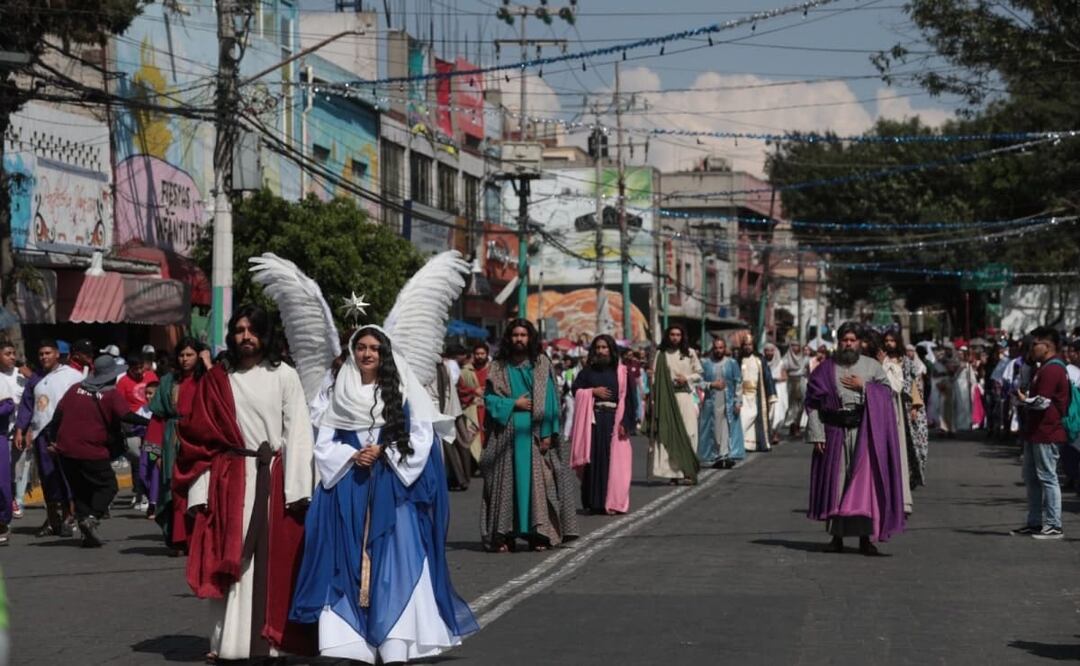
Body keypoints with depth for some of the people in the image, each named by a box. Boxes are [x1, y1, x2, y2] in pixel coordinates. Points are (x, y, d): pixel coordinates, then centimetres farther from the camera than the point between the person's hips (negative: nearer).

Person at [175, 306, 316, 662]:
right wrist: (201, 489, -4)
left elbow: (297, 432, -2)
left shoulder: (284, 376, 3)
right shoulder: (216, 379, 9)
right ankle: (227, 640, 7)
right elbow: (199, 436, 6)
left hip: (272, 480, -1)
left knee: (271, 561, -1)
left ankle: (267, 639, 5)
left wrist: (297, 488, -10)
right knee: (228, 560, 2)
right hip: (229, 479, 2)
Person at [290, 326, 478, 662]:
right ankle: (359, 643, 0)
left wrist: (383, 452, -11)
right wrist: (353, 455, -8)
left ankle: (396, 646, -10)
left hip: (393, 489, -2)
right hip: (349, 491, 3)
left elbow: (421, 439, 0)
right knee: (351, 564, -2)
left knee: (394, 563, -8)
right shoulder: (340, 394, 11)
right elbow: (324, 445, 10)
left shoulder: (403, 392, 5)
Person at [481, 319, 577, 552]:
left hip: (534, 434, -1)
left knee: (536, 480, -4)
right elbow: (489, 398, 5)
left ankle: (539, 533, -3)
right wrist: (513, 404, -9)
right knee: (507, 482, -2)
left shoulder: (541, 364, 6)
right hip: (507, 434, 1)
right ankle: (503, 535, -2)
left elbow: (549, 400, 2)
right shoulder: (498, 367, 9)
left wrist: (547, 433, -6)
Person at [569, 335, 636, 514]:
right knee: (594, 462, -1)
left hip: (613, 421, -1)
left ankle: (612, 502, -1)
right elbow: (575, 389, 8)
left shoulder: (621, 372, 4)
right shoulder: (587, 371, 10)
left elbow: (628, 398, -1)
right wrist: (593, 391, -7)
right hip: (592, 420, 1)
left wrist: (624, 423, -9)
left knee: (613, 462, -5)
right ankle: (593, 503, 3)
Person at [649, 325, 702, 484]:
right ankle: (672, 470, -5)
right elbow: (655, 377, 4)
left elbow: (699, 374, 12)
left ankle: (687, 470, -5)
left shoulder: (689, 353, 9)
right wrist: (654, 398, -4)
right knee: (668, 433, -5)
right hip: (666, 398, 0)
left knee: (687, 432, -6)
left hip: (685, 396, 0)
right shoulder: (661, 355, 7)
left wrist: (687, 378, -7)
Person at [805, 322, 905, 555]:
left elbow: (887, 394, 2)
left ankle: (865, 537, -4)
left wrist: (863, 387, -9)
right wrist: (817, 434, -6)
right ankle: (837, 535, 13)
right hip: (835, 432, 1)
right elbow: (813, 403, 2)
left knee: (865, 480, -6)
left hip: (864, 432, 0)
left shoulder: (872, 366, 8)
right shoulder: (826, 369, 6)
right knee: (836, 481, 4)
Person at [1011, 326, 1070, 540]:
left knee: (1047, 478, -7)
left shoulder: (1052, 369, -17)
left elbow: (1042, 402, -21)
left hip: (1046, 434, -11)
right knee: (1031, 478, 14)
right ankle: (1035, 522, 20)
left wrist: (1023, 400, -5)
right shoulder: (1045, 368, 18)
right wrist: (1025, 396, 9)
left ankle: (1054, 526, -4)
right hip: (1036, 433, 11)